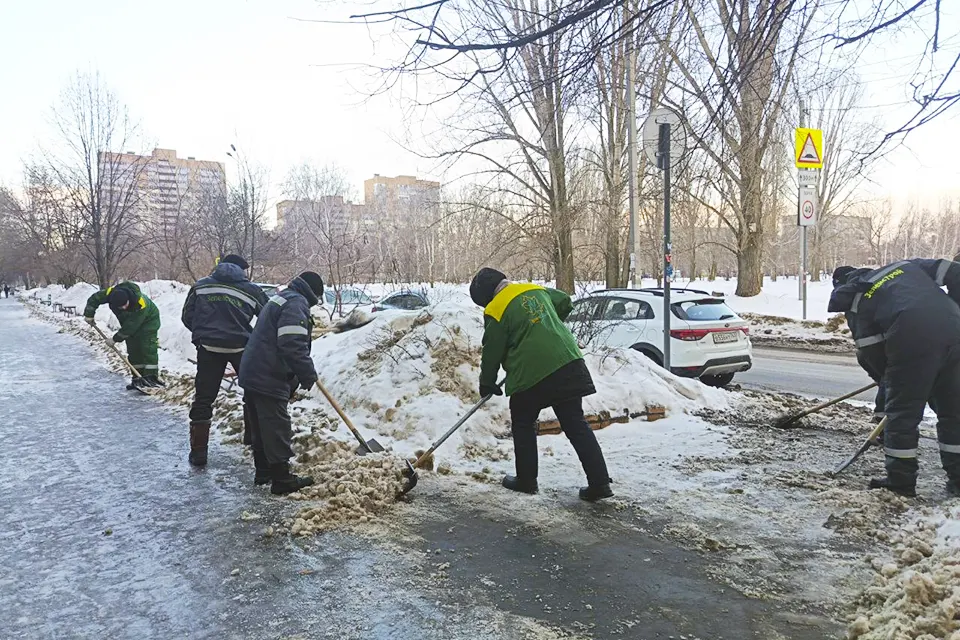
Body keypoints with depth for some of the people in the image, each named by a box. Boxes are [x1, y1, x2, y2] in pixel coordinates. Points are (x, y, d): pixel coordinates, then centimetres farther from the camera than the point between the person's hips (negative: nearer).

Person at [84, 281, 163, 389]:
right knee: (133, 349, 0)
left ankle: (152, 376, -16)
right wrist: (89, 314, -11)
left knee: (148, 348, -17)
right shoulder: (110, 293, -27)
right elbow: (94, 299, -7)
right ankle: (138, 378, 4)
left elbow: (131, 326, -34)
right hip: (129, 321, 6)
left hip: (148, 319, -6)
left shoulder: (141, 304, -40)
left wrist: (116, 338, -27)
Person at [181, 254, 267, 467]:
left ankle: (198, 451, 8)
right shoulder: (251, 290, 5)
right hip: (241, 347, -1)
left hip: (209, 347, 1)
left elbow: (187, 317, 11)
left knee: (203, 398, 8)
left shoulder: (200, 285, 9)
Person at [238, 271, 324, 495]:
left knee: (259, 426, 18)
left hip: (252, 374, 10)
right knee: (277, 428, -3)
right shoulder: (296, 304, -13)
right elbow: (293, 345, -25)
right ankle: (282, 480, 4)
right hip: (269, 378, -10)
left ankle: (263, 471, 29)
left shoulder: (279, 299, 21)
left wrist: (298, 375, 27)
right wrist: (308, 374, -14)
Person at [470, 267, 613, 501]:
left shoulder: (495, 311, -5)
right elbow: (565, 303, 25)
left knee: (523, 425, 17)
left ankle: (526, 480, 23)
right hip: (568, 364, 6)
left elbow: (492, 351, 0)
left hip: (530, 374, -6)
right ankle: (599, 483, 6)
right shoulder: (536, 289, 13)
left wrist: (487, 383, 15)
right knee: (576, 424, 8)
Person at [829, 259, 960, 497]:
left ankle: (900, 482, 17)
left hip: (913, 342, -5)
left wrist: (888, 378, 24)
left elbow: (870, 353, 12)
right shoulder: (907, 265, 28)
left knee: (902, 412, 10)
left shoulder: (857, 301, 16)